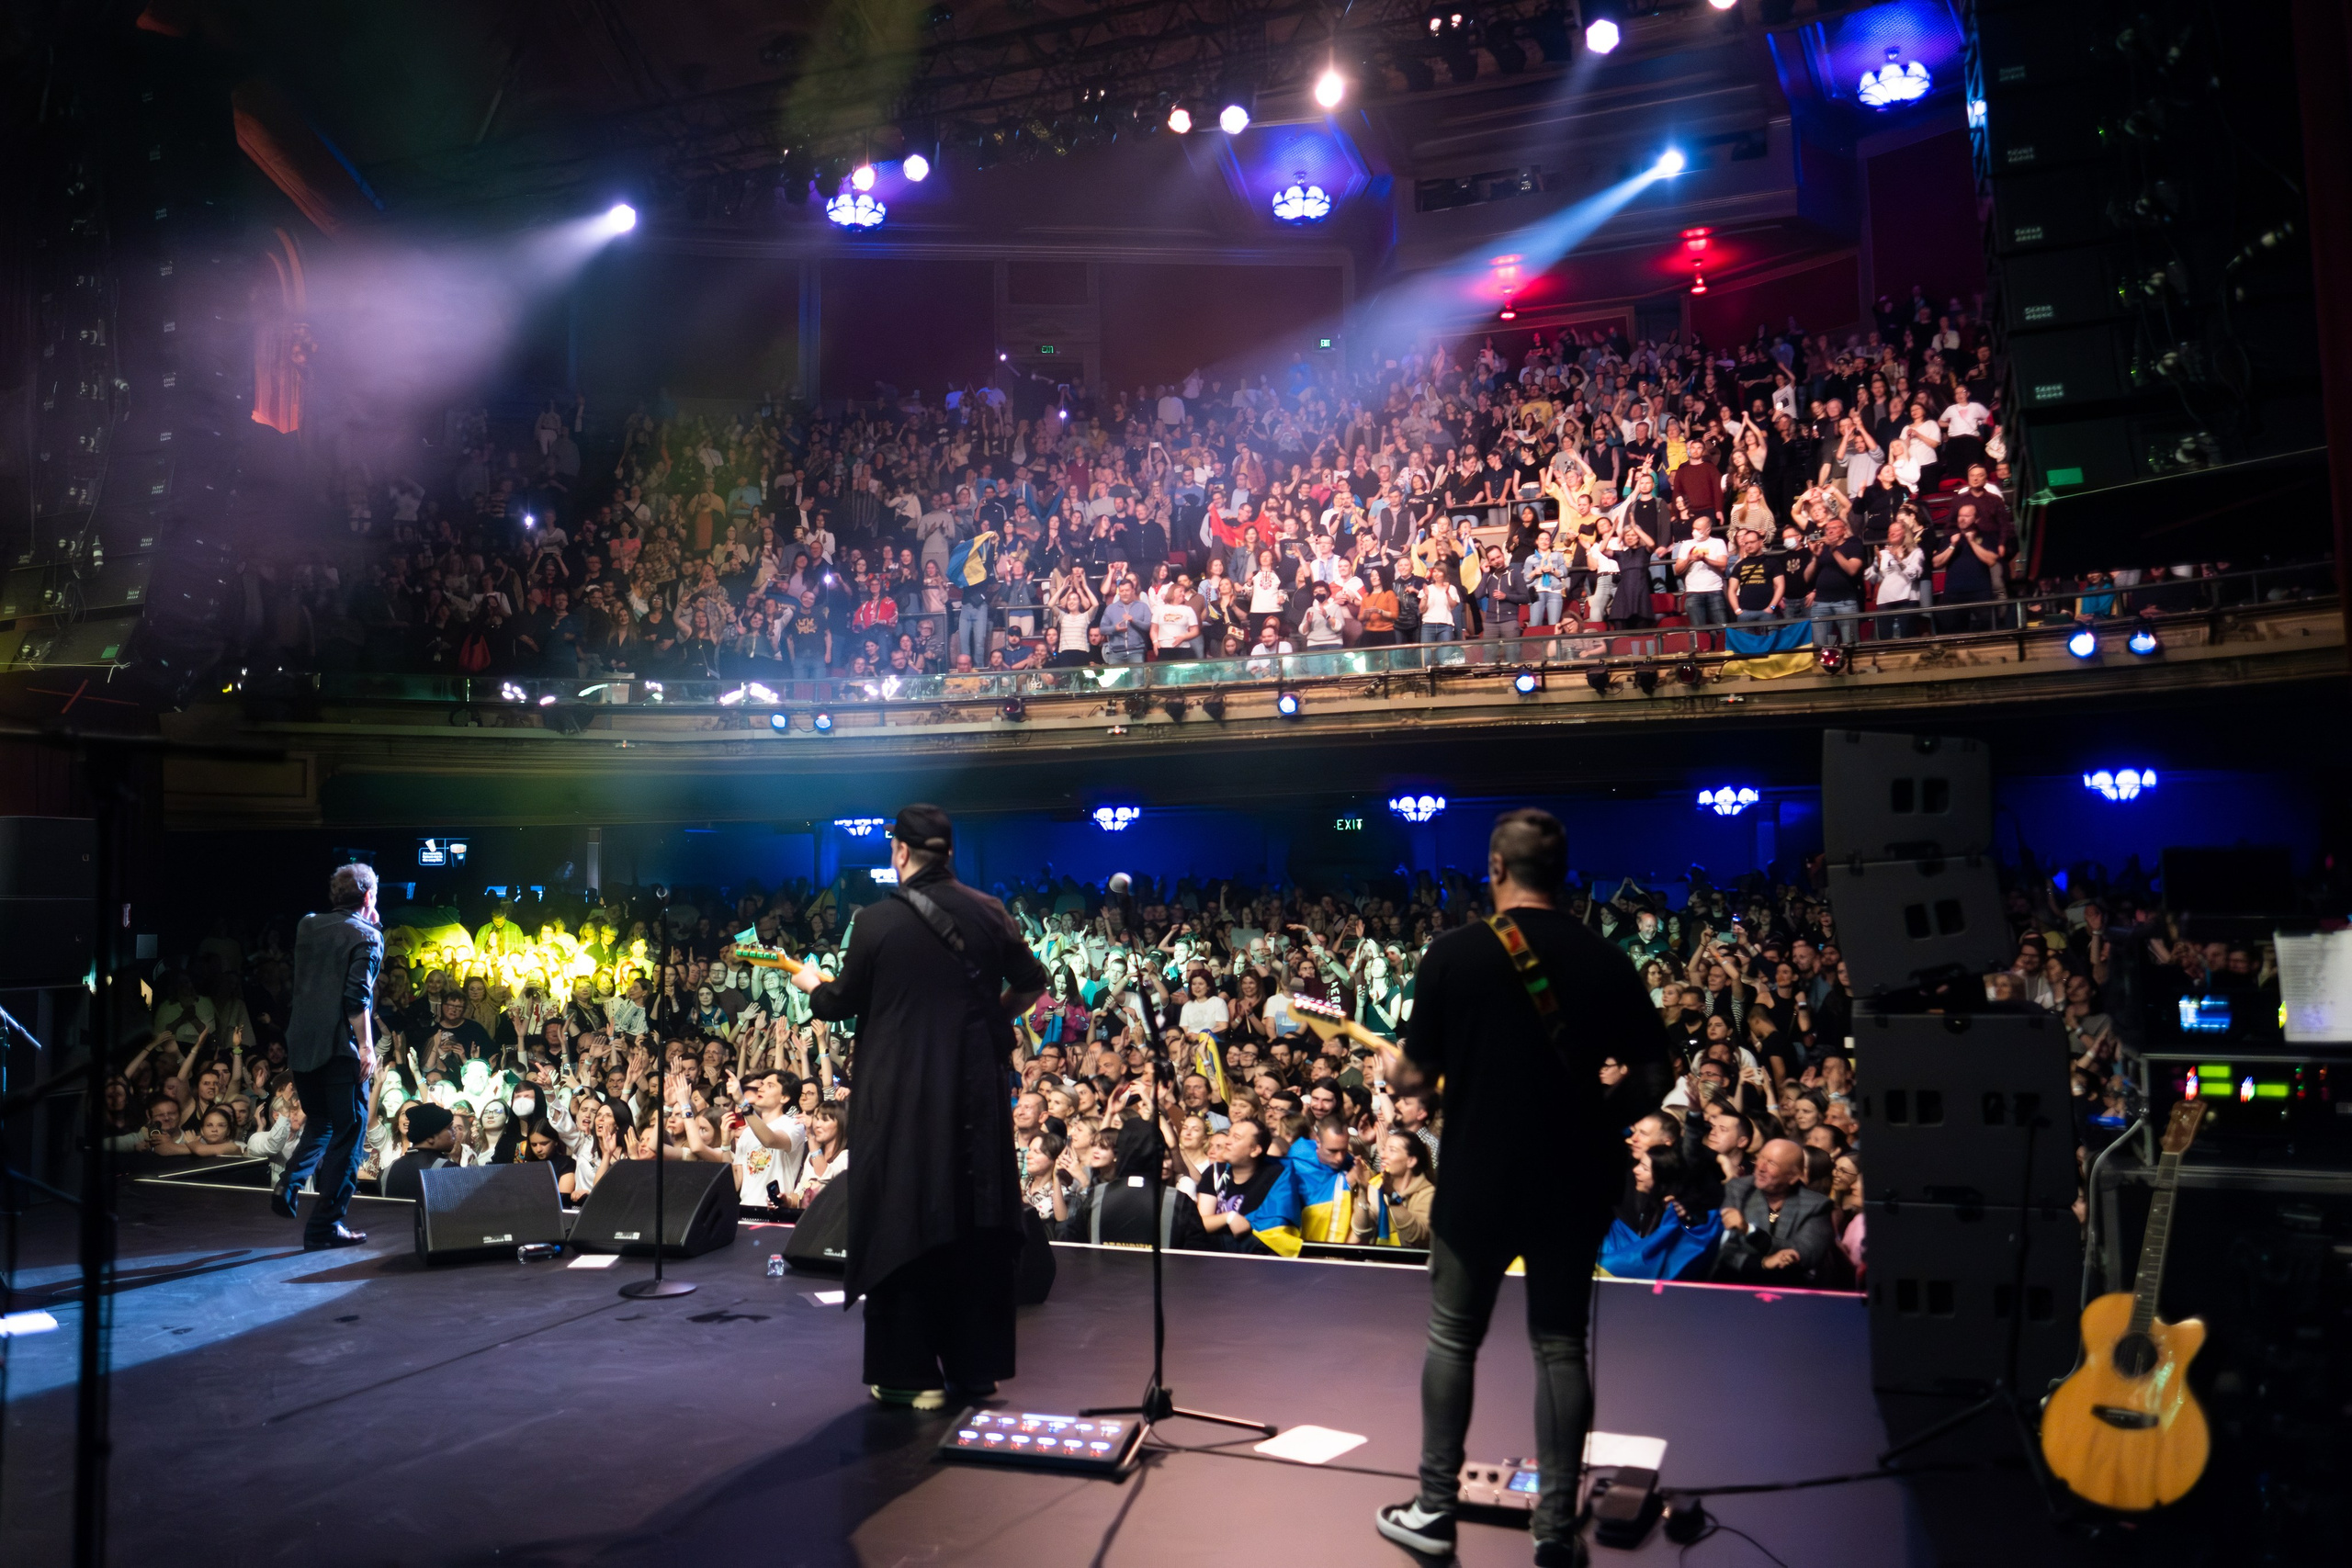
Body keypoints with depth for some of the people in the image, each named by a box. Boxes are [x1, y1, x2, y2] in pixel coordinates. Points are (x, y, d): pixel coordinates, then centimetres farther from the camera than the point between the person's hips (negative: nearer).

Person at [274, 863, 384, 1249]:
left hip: (300, 1043, 7)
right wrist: (366, 1045, -15)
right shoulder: (366, 936, -8)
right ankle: (325, 1225, 3)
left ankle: (289, 1186, 5)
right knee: (348, 1131, 2)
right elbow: (357, 995, -18)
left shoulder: (308, 925, 12)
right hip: (340, 1047, -7)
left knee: (319, 1122, 25)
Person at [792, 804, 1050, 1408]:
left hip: (899, 1092, -3)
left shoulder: (877, 920, -10)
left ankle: (910, 1374, 11)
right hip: (974, 1092, 3)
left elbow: (842, 1005, -1)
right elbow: (1031, 983, 7)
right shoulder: (987, 912, -1)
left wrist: (814, 985, 20)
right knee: (974, 1222, 12)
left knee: (902, 1222, 7)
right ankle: (975, 1365, 21)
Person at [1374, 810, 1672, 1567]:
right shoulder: (1607, 960, -2)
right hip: (1575, 1181, 2)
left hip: (1478, 1179, -2)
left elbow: (1418, 1074, -8)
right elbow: (1652, 1078, 0)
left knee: (1452, 1338, 14)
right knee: (1560, 1345, 13)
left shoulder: (1454, 953, -11)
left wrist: (1393, 1077, 14)